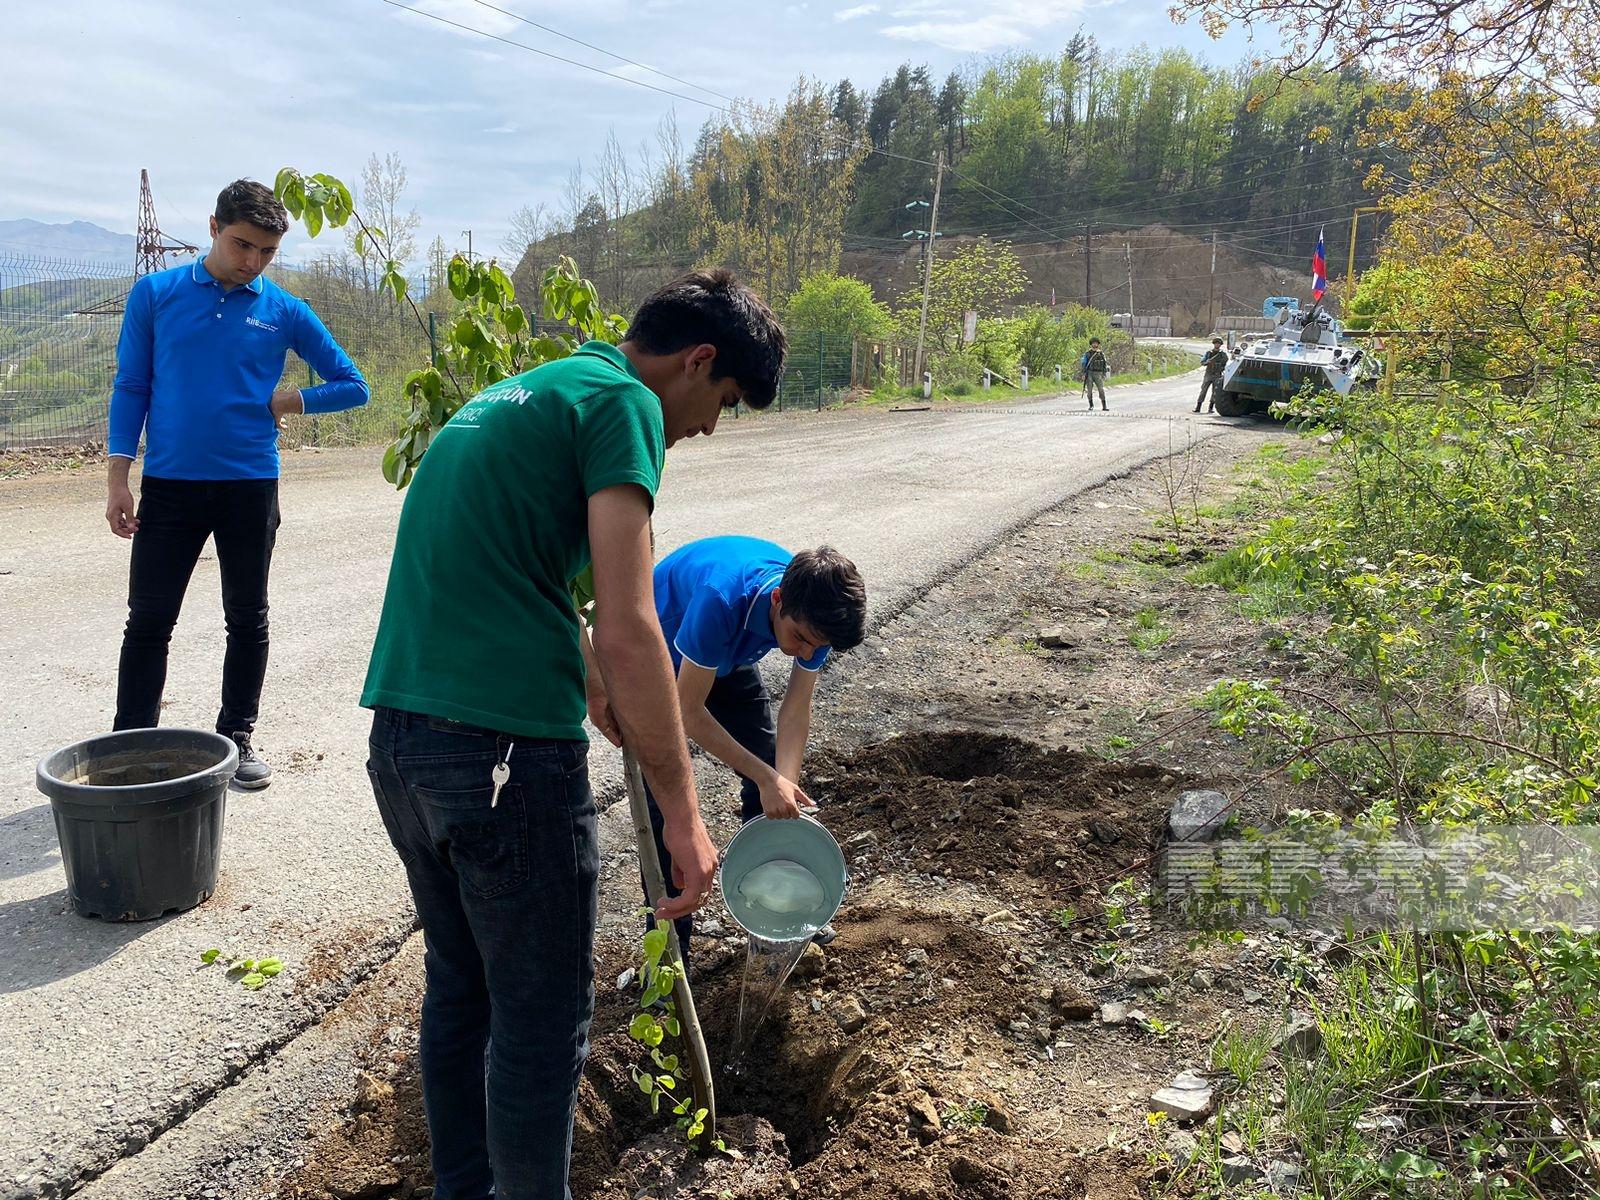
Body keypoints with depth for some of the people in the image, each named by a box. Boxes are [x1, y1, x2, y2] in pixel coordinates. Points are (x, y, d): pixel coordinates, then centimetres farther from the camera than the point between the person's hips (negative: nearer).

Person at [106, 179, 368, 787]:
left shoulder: (285, 311, 2)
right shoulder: (154, 294, 2)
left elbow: (352, 386, 9)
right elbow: (131, 387, 3)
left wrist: (285, 400, -3)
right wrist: (118, 477, -3)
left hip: (251, 486, 1)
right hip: (169, 486, -1)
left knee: (248, 621, 9)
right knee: (148, 623, 2)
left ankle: (236, 738, 23)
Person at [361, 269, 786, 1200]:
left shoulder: (520, 391, 21)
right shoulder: (623, 402, -8)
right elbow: (627, 632, -17)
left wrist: (614, 705, 38)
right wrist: (683, 811, -12)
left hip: (398, 733, 10)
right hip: (506, 751, -9)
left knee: (458, 983, 24)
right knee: (541, 1022, 7)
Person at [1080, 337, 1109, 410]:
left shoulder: (1101, 353, 10)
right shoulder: (1087, 353, 6)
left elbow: (1104, 364, 13)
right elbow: (1084, 363, 5)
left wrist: (1104, 374, 5)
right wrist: (1084, 374, -4)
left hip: (1098, 373, 0)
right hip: (1089, 373, 0)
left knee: (1101, 389, -10)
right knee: (1089, 390, -4)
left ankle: (1104, 406, -8)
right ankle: (1091, 406, 6)